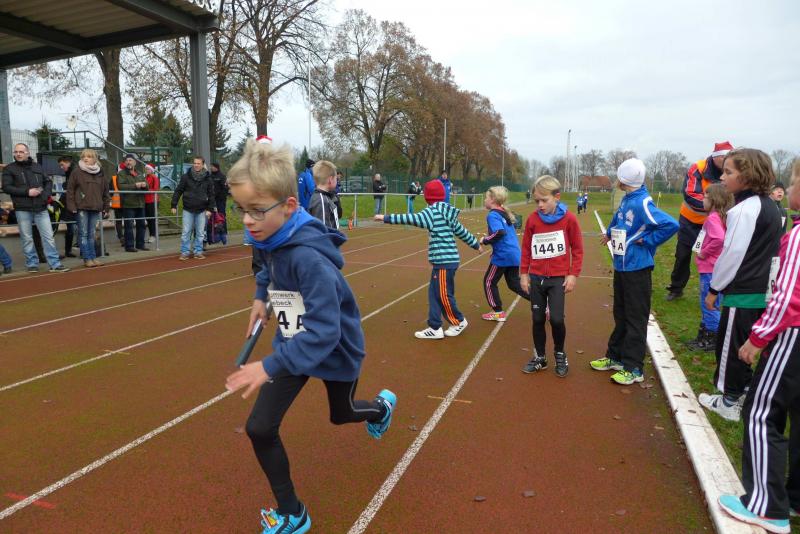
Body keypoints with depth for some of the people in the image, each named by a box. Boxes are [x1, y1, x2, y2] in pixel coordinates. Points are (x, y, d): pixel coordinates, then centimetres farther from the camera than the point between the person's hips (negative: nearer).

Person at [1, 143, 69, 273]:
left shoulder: (37, 167, 13)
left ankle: (55, 264, 3)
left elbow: (48, 181, 17)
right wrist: (27, 192, -15)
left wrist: (46, 194, -3)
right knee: (27, 239, 5)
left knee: (48, 236, 0)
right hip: (22, 209, -2)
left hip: (41, 208, 2)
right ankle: (32, 264, 15)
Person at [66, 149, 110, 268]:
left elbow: (105, 191, 13)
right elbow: (70, 190, -2)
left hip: (95, 208, 3)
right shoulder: (77, 172, 0)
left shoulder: (100, 174, 11)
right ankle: (87, 259, 2)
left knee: (91, 234, 10)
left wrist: (106, 206, 9)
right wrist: (72, 206, -9)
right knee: (83, 233, 0)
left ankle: (93, 257, 14)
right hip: (82, 208, -3)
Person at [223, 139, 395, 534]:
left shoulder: (309, 258, -37)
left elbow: (323, 332, -38)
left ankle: (382, 405, 61)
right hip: (294, 342, 6)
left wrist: (270, 366, -41)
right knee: (260, 429, -3)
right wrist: (261, 295, 5)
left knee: (341, 414, 23)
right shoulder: (269, 239, -13)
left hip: (335, 349, -6)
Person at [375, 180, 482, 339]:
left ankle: (459, 322, 21)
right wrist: (476, 245, 36)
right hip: (447, 259, 9)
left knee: (443, 295, 4)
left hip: (444, 261, -9)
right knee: (434, 294, 11)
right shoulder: (447, 213, 14)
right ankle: (435, 328, 18)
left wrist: (386, 218, -22)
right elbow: (462, 231, 23)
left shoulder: (433, 212, -13)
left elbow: (412, 218, -24)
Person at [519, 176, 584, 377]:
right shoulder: (532, 219, -2)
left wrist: (573, 275, -5)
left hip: (558, 278, -3)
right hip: (536, 277, 3)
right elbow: (526, 248, 6)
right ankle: (540, 357, 26)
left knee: (556, 319, -10)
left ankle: (560, 354, 16)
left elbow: (577, 249, -1)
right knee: (537, 319, 9)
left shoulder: (569, 219, -8)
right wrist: (524, 274, 5)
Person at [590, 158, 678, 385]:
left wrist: (646, 240, -20)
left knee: (635, 319, 1)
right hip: (621, 266, 9)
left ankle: (633, 368, 10)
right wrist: (609, 233, 24)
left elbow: (671, 225, -29)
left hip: (637, 269, -9)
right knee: (620, 315, 18)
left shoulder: (642, 203, -21)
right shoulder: (626, 200, 5)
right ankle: (615, 357, 32)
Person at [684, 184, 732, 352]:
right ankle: (704, 336, 28)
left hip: (710, 270, -10)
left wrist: (704, 253, -20)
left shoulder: (712, 218, -17)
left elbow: (719, 239, -33)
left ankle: (713, 340, 9)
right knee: (708, 305, 18)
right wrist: (702, 253, 9)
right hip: (709, 268, 10)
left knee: (710, 305, 0)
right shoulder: (719, 217, 11)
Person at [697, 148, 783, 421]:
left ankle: (729, 402, 14)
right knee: (744, 344, 19)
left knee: (729, 346, 4)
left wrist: (714, 289, -9)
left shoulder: (745, 209, -19)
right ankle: (742, 391, 30)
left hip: (742, 293, -9)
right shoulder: (770, 206, 10)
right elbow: (769, 251, 16)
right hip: (762, 291, 9)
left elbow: (733, 254, -19)